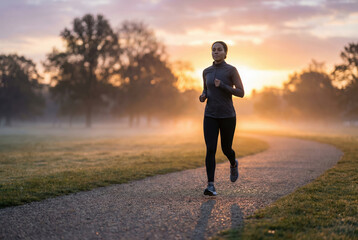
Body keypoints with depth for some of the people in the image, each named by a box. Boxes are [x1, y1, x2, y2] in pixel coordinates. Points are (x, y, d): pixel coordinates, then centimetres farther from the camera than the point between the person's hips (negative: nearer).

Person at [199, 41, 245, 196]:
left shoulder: (232, 70, -5)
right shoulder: (207, 71, 8)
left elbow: (241, 93, -8)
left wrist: (222, 86, -20)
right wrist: (203, 97, -3)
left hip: (227, 116, -2)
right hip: (210, 116, 2)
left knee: (226, 149, 11)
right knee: (210, 150, -13)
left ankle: (233, 164, 47)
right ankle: (211, 186, -15)